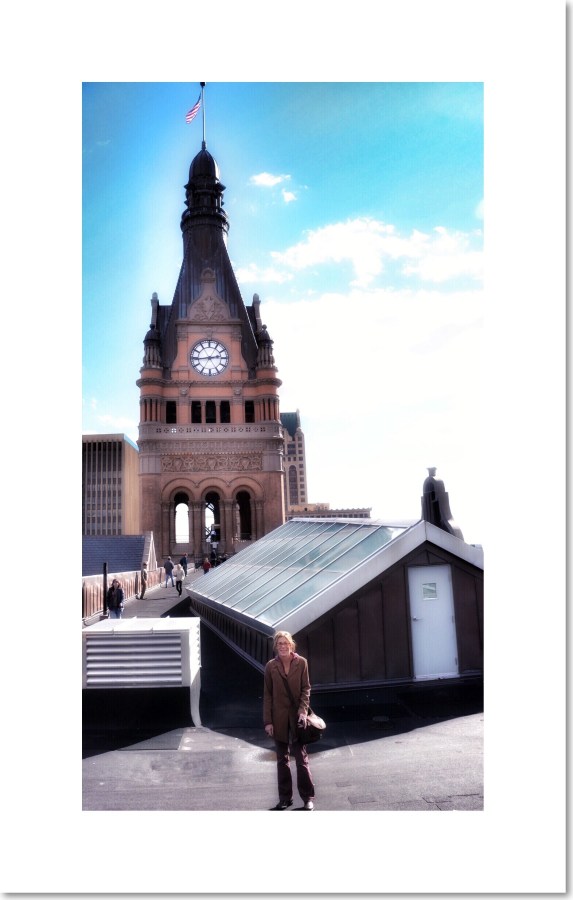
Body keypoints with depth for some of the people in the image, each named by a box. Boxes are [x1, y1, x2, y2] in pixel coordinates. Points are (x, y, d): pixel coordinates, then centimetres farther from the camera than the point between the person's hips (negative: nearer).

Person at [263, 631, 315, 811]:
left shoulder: (301, 663, -5)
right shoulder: (271, 666, -2)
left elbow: (306, 689, -1)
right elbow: (267, 695, 1)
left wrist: (303, 710, -14)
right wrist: (267, 721, -2)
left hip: (297, 715, -1)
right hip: (279, 717, 2)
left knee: (301, 757, 2)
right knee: (282, 759, 11)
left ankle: (308, 797, 15)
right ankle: (285, 798, 23)